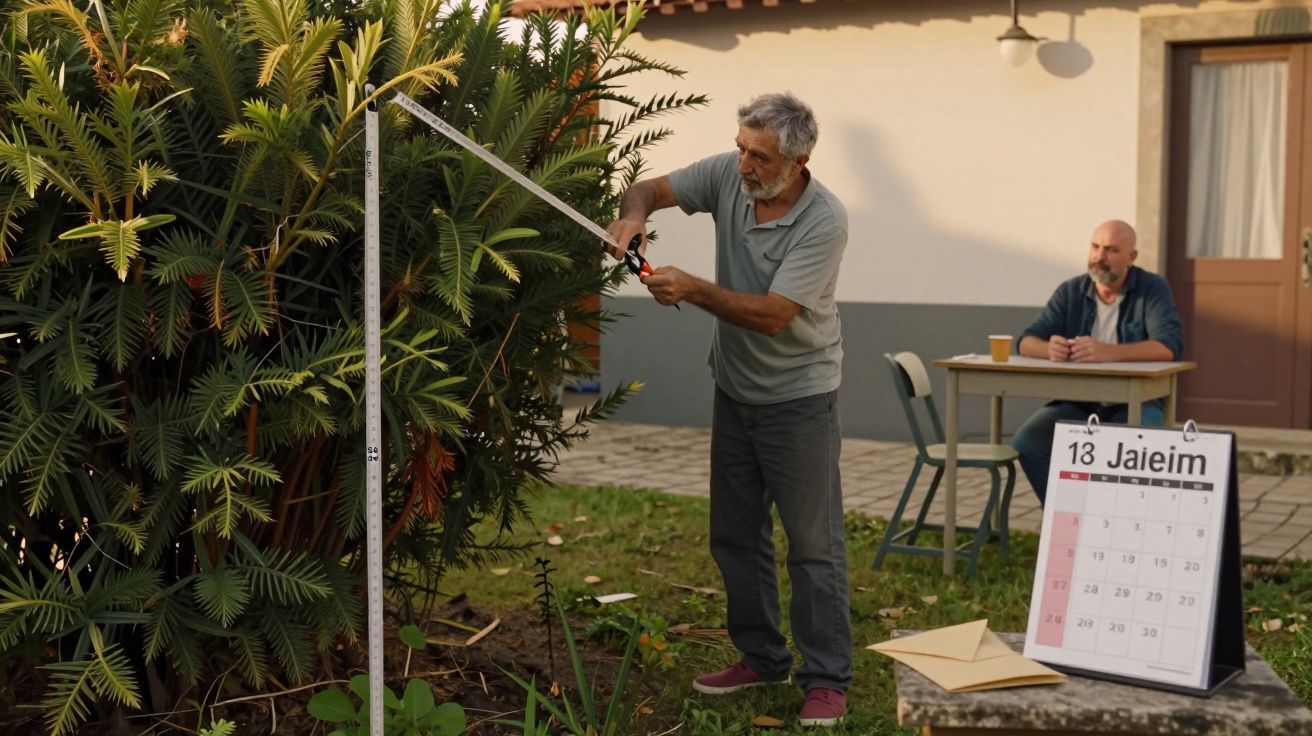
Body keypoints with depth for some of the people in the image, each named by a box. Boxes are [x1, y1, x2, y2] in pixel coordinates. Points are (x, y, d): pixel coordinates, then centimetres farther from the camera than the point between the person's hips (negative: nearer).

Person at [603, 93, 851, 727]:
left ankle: (827, 679, 8)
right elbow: (651, 189, 4)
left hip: (798, 396, -6)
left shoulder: (824, 222, -23)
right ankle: (762, 657, 28)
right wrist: (633, 216, -19)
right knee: (734, 533, 14)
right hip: (734, 389, 7)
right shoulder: (727, 175, -7)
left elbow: (773, 316, -27)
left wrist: (691, 289, -31)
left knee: (812, 541, -2)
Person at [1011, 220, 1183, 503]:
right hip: (1078, 403, 4)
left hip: (1135, 404, -3)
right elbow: (1027, 341, -1)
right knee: (1026, 442, -22)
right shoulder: (1070, 292, 5)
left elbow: (1170, 345, -21)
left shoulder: (1153, 289, -5)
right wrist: (1050, 349, -28)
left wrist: (1108, 352, -37)